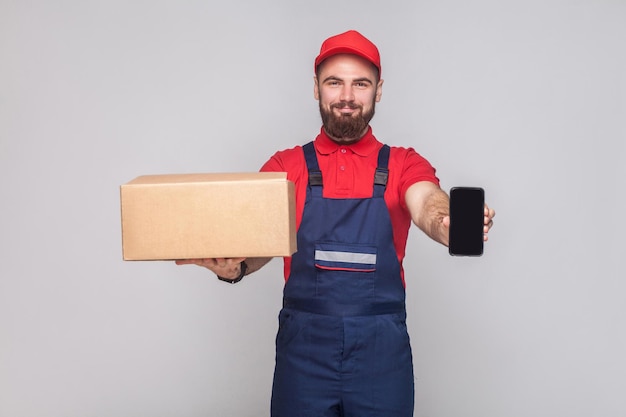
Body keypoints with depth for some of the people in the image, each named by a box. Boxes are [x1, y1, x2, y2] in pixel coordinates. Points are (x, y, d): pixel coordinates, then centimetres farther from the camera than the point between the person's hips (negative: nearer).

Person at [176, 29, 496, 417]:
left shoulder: (403, 165, 3)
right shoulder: (286, 167, 4)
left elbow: (427, 204, -17)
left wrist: (454, 226, -40)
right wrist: (235, 266, -30)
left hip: (382, 348, 0)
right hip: (304, 346, 0)